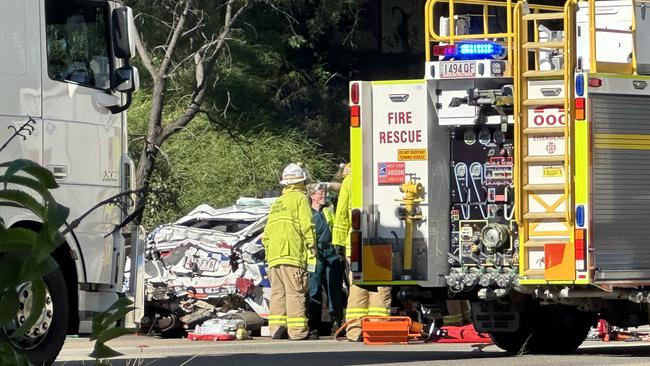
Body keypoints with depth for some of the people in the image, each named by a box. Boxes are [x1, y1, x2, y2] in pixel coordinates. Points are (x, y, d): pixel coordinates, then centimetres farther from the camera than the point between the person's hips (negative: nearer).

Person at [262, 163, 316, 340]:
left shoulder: (276, 203, 24)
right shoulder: (300, 198, 2)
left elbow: (266, 234, 22)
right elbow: (307, 227, -8)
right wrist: (312, 254, -8)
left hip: (274, 257, 7)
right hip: (292, 254, -7)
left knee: (277, 292, 8)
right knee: (295, 293, -8)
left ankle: (277, 328, 3)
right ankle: (297, 330, -12)